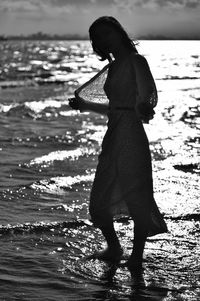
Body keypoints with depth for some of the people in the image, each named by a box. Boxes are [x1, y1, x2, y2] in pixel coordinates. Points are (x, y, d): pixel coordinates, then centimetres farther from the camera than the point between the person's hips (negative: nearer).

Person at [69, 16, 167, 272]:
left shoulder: (136, 61, -6)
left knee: (137, 199, -2)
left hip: (131, 135, -8)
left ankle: (136, 257, 11)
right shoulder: (114, 67, 17)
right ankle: (114, 248, 31)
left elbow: (147, 95, -20)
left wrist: (143, 107, -42)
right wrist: (86, 106, 31)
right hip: (112, 139, 8)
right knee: (98, 202, 10)